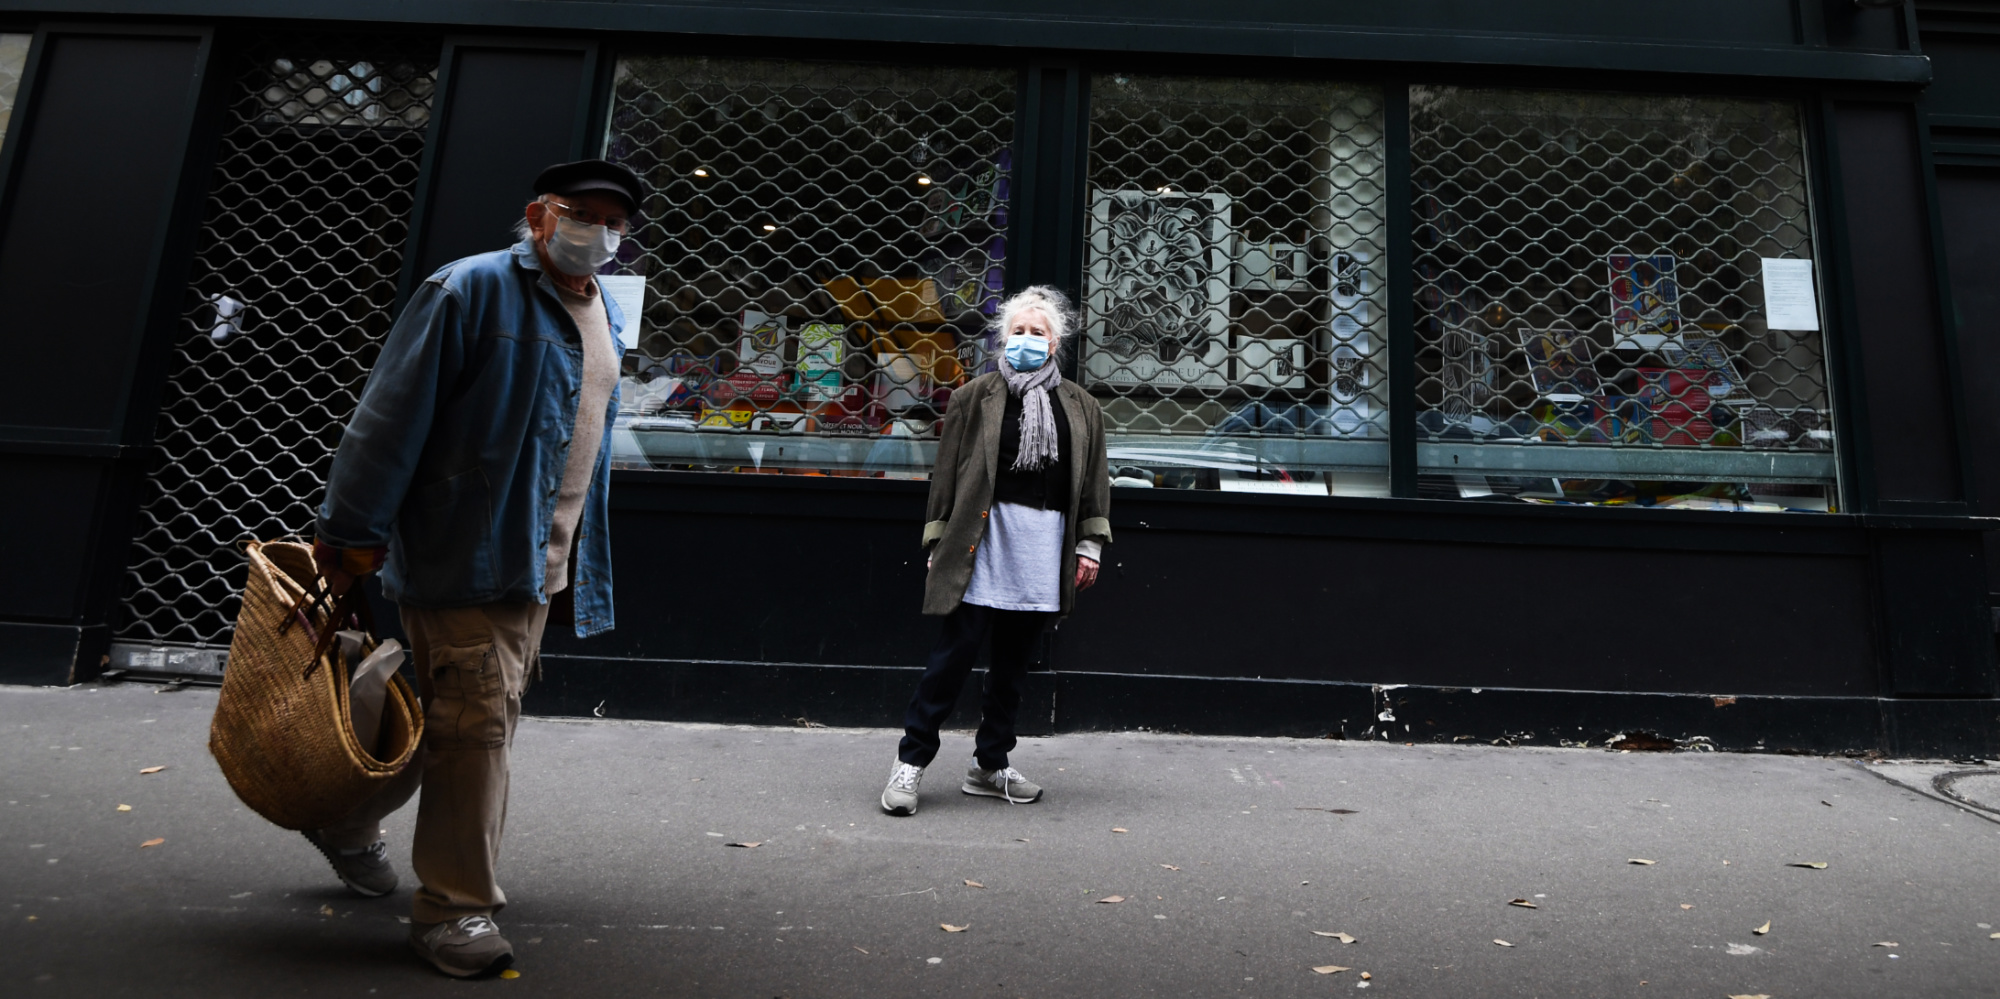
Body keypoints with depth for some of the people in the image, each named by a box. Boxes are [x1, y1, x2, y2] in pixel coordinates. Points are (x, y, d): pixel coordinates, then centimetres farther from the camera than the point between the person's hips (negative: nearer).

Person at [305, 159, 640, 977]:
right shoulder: (472, 289, -10)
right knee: (476, 722, -6)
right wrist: (353, 533, -17)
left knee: (466, 718, 18)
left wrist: (582, 561, 18)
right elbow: (392, 414, -15)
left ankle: (347, 822, 40)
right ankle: (453, 905, 9)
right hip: (466, 547, -8)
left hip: (540, 563, 8)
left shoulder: (606, 316, 14)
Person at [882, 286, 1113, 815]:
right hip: (985, 535, -3)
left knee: (1015, 658, 10)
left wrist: (1090, 545, 7)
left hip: (1045, 546, 3)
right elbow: (947, 472, 3)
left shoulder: (1081, 408, 14)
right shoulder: (976, 396, 5)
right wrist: (939, 543, -1)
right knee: (958, 647, -5)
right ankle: (911, 760, 6)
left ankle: (990, 766, 21)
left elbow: (1094, 481, 14)